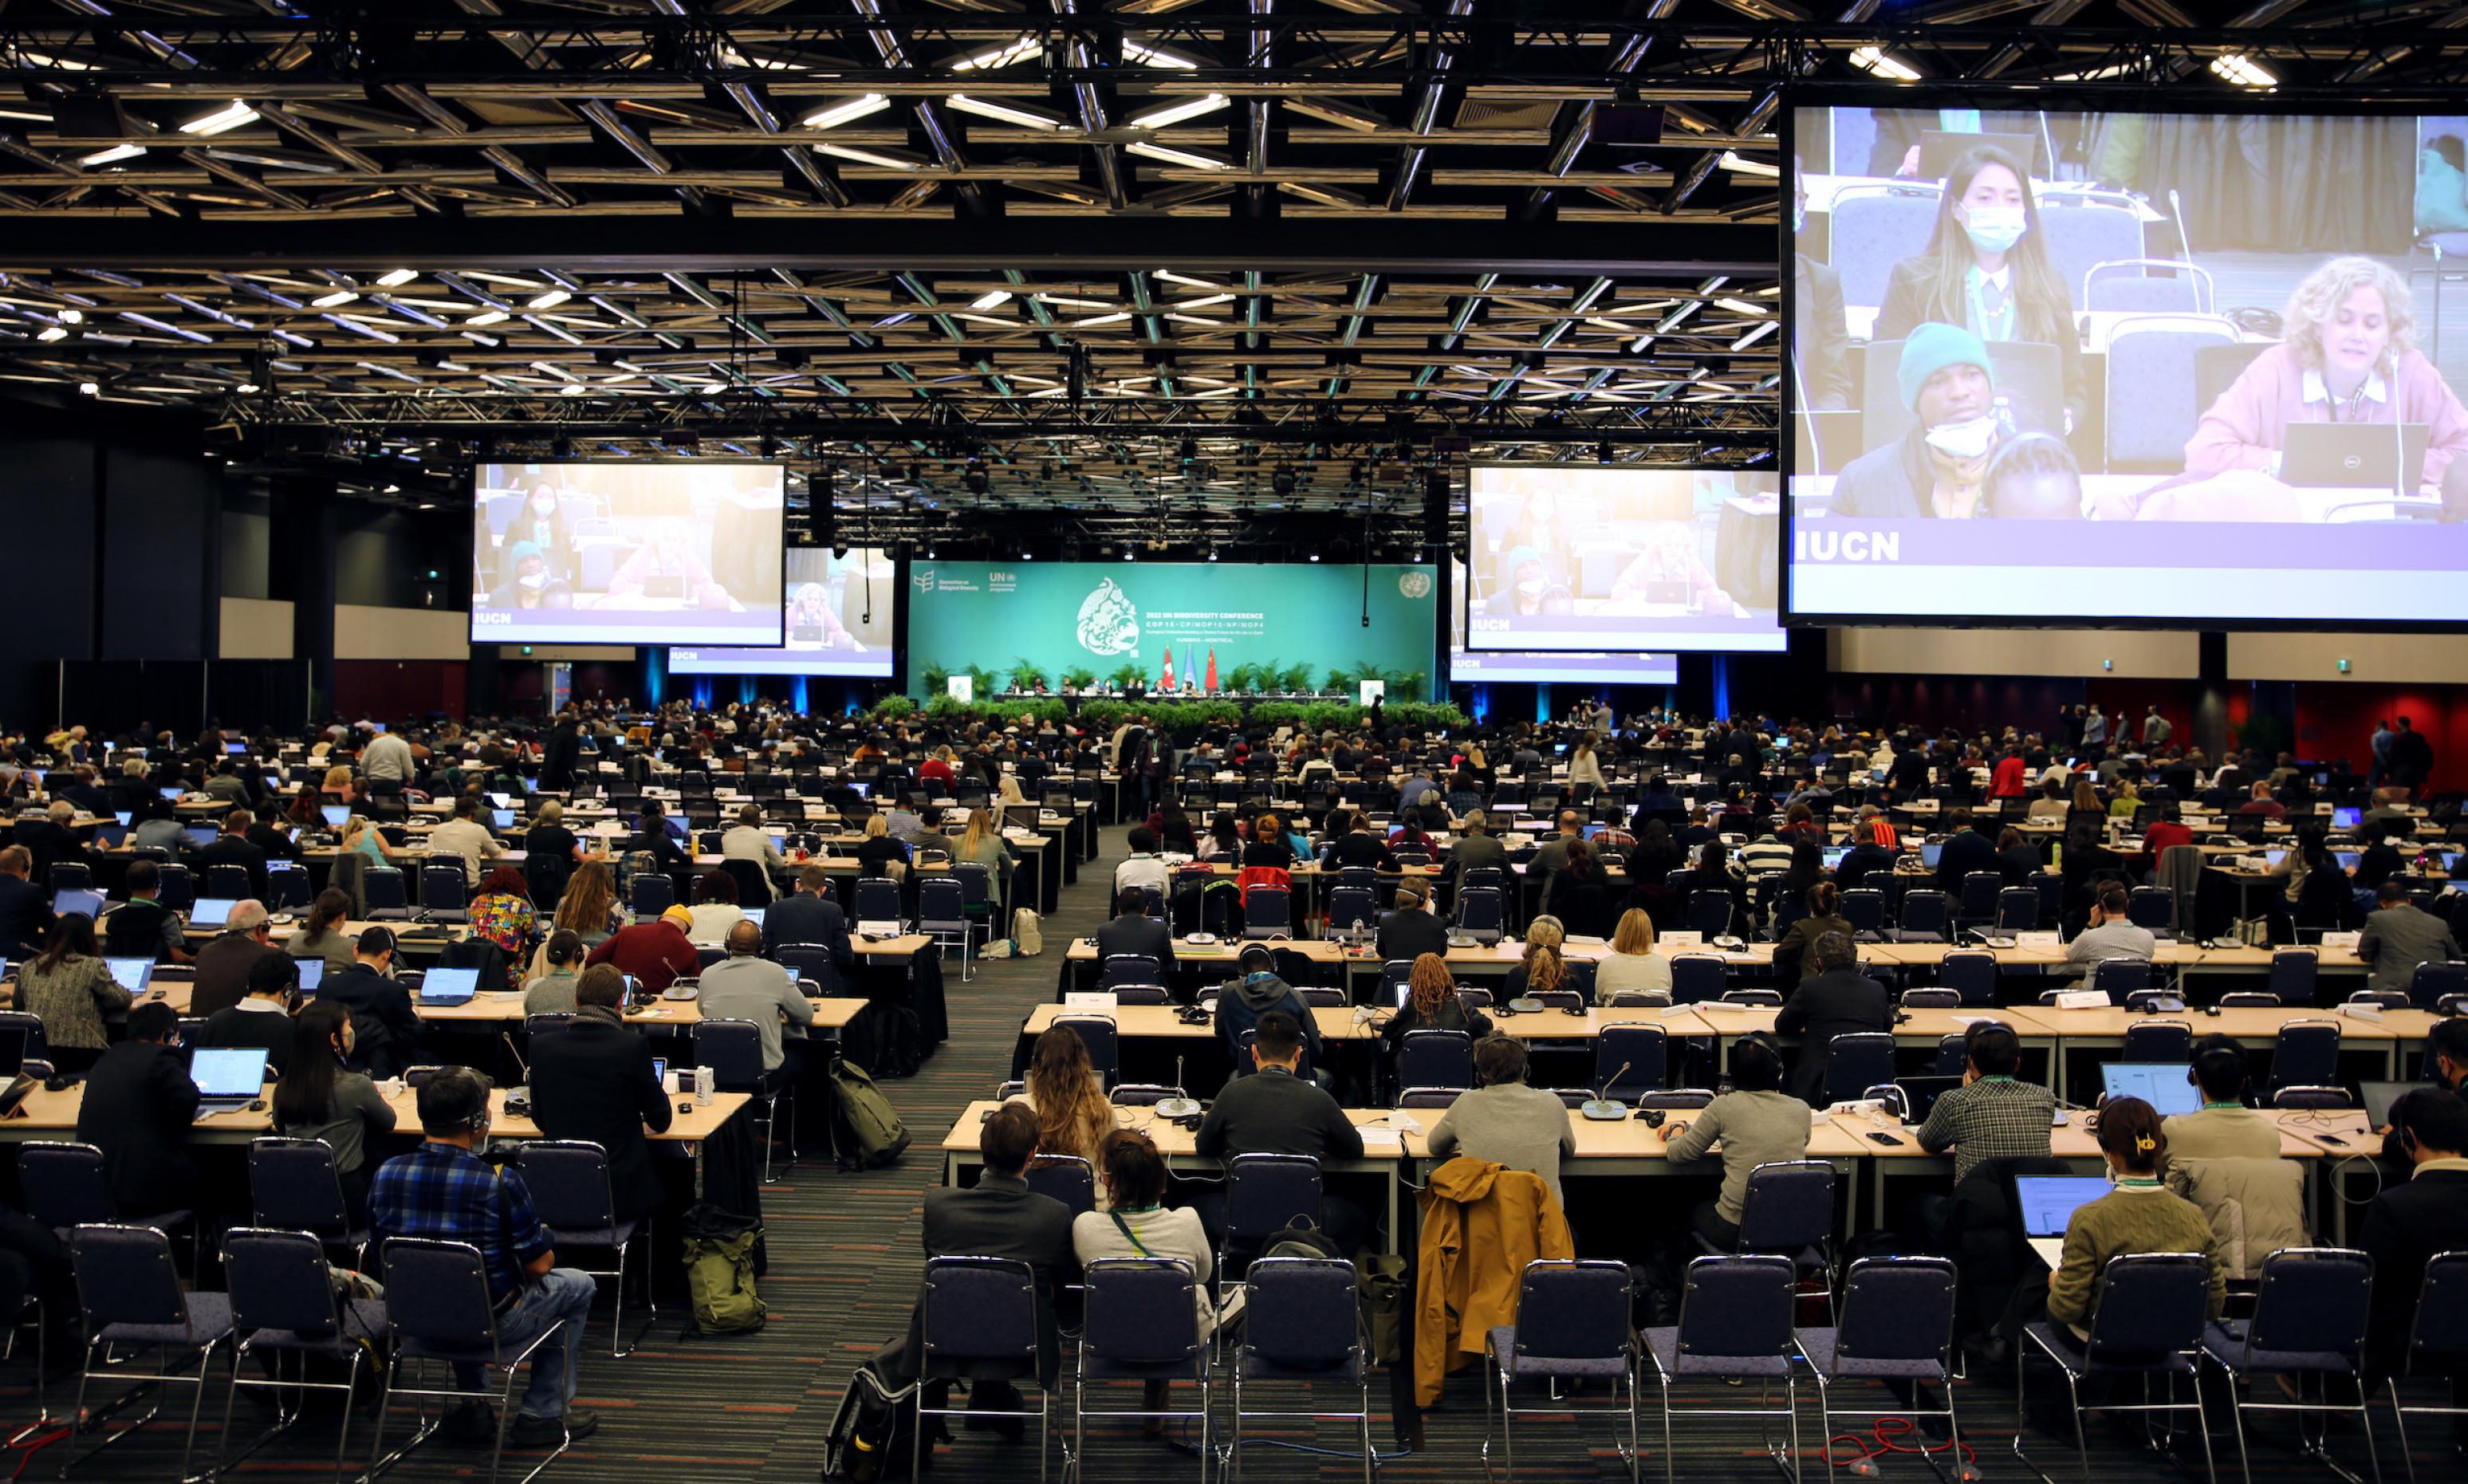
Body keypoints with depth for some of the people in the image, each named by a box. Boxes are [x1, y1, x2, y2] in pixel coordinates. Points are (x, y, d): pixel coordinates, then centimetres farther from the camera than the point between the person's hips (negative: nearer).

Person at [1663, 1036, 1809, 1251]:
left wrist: (1676, 1128, 22)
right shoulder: (1801, 1109, 1)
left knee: (1694, 1211, 30)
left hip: (1736, 1232, -3)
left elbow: (1678, 1155, 1)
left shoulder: (1724, 1107, -7)